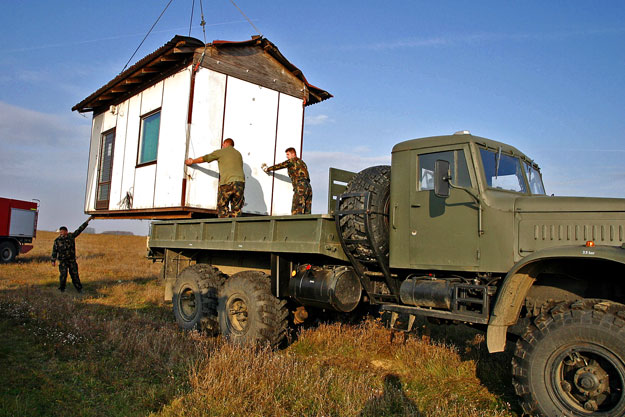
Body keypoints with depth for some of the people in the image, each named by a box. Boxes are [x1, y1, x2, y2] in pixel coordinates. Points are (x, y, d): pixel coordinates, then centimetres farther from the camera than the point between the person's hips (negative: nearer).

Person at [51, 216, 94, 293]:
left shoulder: (71, 236, 0)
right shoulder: (57, 240, -2)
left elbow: (80, 229, 2)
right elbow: (54, 251, 2)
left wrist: (87, 221, 0)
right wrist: (53, 261, -2)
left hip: (72, 260, 1)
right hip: (62, 261, -1)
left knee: (74, 274, 3)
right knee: (63, 275, -10)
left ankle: (79, 289, 10)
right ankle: (61, 289, 5)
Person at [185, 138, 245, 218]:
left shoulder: (220, 152, 12)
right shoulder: (238, 154, 24)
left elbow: (204, 159, 22)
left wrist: (192, 161, 40)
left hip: (227, 182, -4)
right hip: (240, 182, 4)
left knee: (222, 209, 6)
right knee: (236, 210, 7)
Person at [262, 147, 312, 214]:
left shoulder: (292, 161, 5)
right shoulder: (302, 163, 28)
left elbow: (279, 166, 12)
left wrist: (267, 169, 27)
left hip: (300, 188, -8)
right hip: (308, 188, 8)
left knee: (296, 213, -11)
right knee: (306, 214, 3)